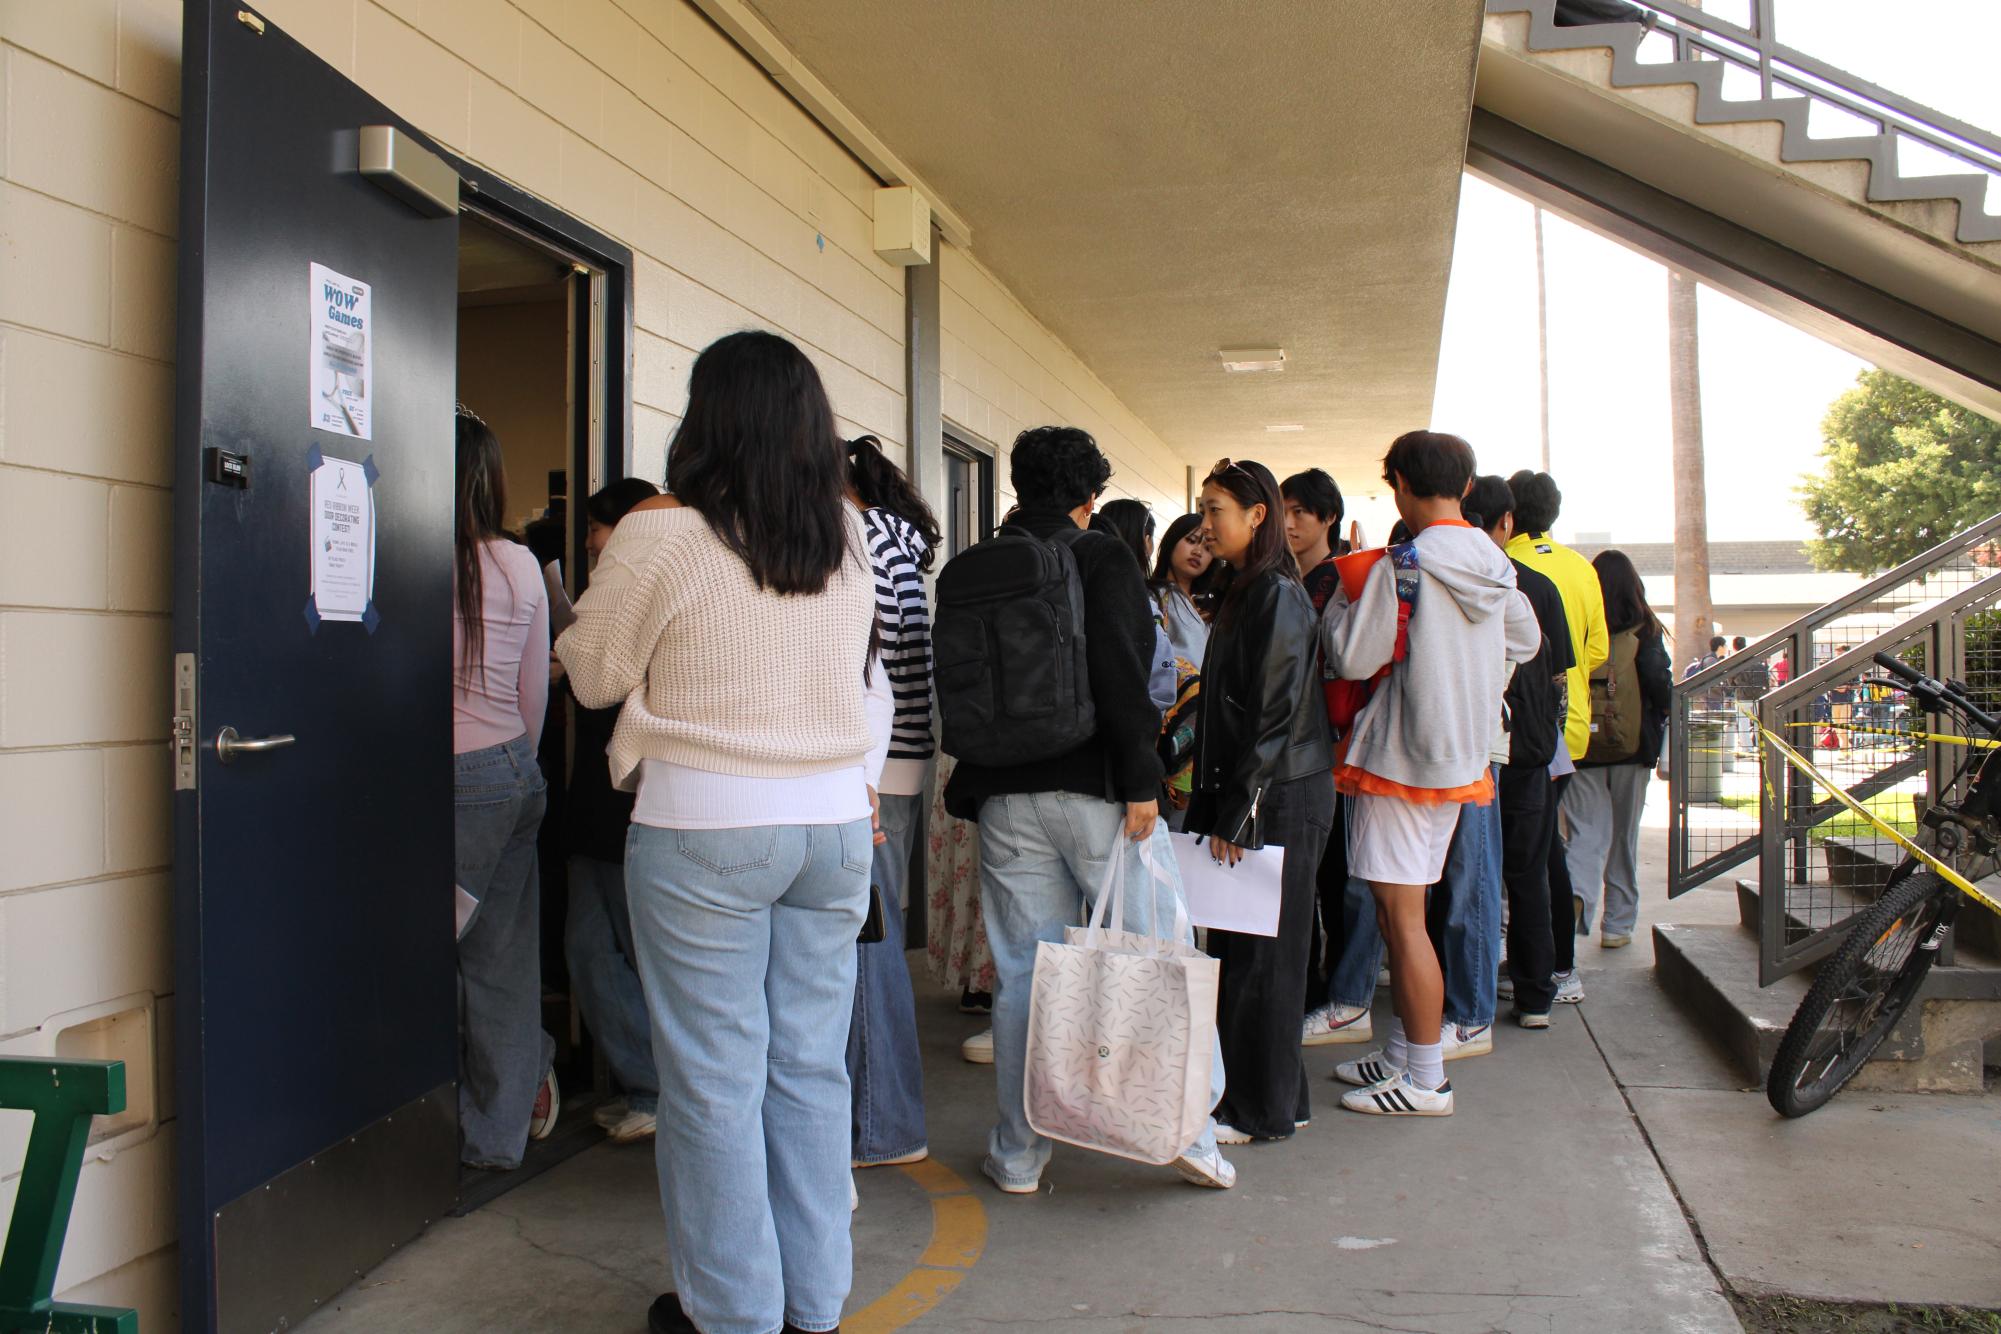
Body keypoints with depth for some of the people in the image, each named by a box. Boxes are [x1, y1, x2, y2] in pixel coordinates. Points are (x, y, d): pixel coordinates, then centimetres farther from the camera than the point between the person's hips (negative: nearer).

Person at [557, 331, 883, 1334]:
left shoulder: (665, 537, -11)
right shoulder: (849, 539, 5)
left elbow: (593, 675, 2)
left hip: (705, 828, -5)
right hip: (836, 823, 5)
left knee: (714, 1082, 7)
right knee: (811, 1073, 13)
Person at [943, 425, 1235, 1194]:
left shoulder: (967, 572, 9)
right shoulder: (1101, 559, -5)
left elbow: (951, 682, 11)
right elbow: (1121, 674, -15)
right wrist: (1141, 780, -13)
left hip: (1004, 797, 4)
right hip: (1093, 785, -4)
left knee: (1023, 971, 9)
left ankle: (1018, 1156, 16)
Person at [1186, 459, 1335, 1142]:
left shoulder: (1277, 595, -13)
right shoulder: (1245, 593, 16)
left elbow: (1273, 713, -18)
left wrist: (1237, 811, -18)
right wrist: (1213, 802, 13)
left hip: (1281, 799, -9)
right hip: (1248, 794, 9)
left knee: (1260, 954, -1)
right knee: (1237, 950, 12)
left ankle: (1260, 1110, 10)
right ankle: (1280, 1097, 22)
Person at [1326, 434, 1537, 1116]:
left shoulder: (1403, 565, -16)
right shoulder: (1494, 565, 7)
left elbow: (1353, 657, -15)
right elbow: (1525, 641, 20)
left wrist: (1337, 598, 1)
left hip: (1401, 758, -8)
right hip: (1461, 755, 8)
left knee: (1402, 917, -2)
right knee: (1401, 914, 17)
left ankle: (1426, 1081, 4)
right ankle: (1402, 1052, 25)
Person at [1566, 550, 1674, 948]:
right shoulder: (1645, 629, -5)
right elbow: (1660, 682, -14)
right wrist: (1659, 722, 5)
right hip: (1633, 745, 0)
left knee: (1587, 831, 2)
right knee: (1624, 835, 12)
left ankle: (1577, 895, -26)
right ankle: (1618, 924, 18)